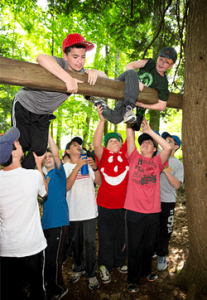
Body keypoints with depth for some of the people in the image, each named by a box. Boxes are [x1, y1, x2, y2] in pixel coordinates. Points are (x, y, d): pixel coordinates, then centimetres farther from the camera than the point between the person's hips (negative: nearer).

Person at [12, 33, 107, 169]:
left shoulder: (81, 72, -9)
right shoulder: (59, 64, -30)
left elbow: (104, 76, -2)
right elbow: (41, 58, -53)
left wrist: (94, 72, -25)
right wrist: (68, 79, -57)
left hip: (44, 115, 6)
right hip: (24, 106, -5)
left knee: (40, 149, 3)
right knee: (21, 144, -4)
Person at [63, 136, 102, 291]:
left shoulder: (88, 163, 5)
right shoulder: (66, 167, 0)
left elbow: (99, 182, -2)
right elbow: (66, 186, -16)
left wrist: (94, 167, -18)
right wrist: (77, 166, -22)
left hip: (90, 211, 0)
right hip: (74, 212, 0)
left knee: (90, 243, 3)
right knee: (76, 243, 15)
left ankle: (91, 274, 19)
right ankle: (78, 269, 36)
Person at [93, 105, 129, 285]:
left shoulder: (124, 154, 2)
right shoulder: (104, 155, -4)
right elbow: (96, 144, -22)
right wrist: (102, 120, -28)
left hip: (124, 204, 3)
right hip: (106, 204, -3)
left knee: (122, 234, 19)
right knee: (106, 236, 10)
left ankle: (120, 262, 41)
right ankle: (105, 266, 31)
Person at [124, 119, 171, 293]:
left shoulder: (157, 162, 6)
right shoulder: (134, 158, 5)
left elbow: (168, 148, -10)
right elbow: (130, 137, -3)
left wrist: (149, 131, -8)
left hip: (153, 211, 2)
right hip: (134, 210, -2)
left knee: (149, 245, 19)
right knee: (134, 246, 9)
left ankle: (146, 270, 43)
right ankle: (133, 279, 28)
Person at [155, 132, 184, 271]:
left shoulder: (178, 164, -1)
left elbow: (177, 185, -12)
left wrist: (165, 169, -21)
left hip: (167, 202, -1)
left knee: (165, 230, 9)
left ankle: (161, 255, 33)